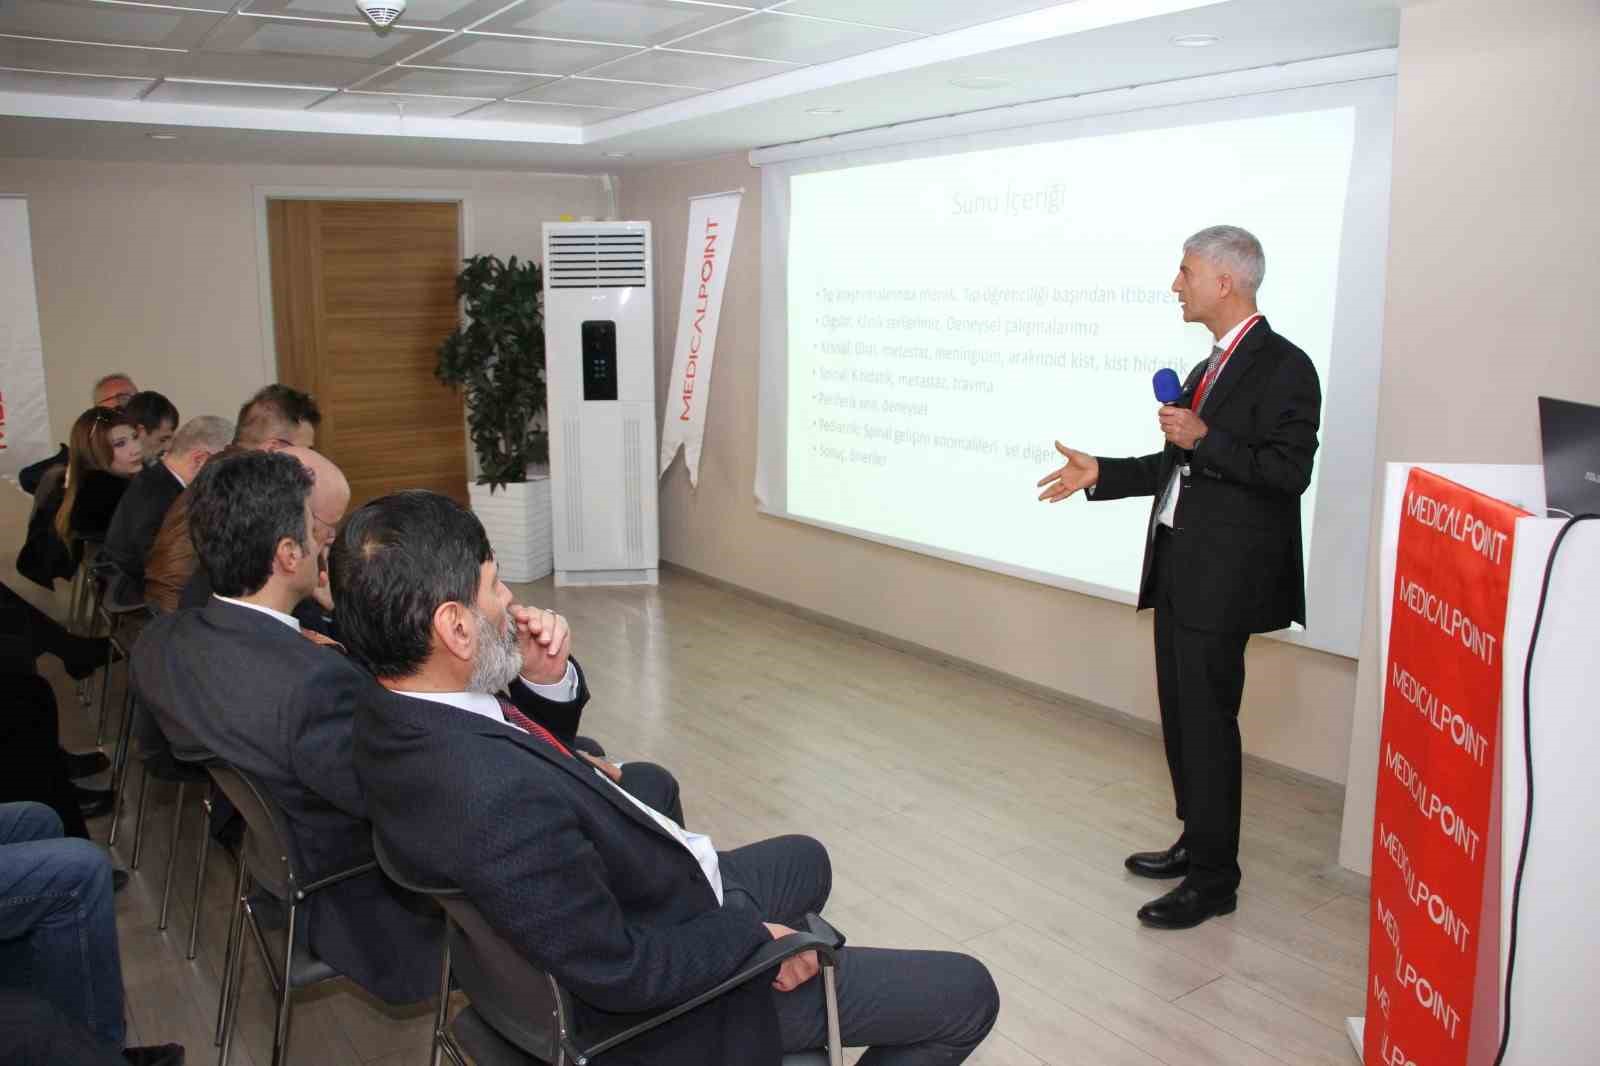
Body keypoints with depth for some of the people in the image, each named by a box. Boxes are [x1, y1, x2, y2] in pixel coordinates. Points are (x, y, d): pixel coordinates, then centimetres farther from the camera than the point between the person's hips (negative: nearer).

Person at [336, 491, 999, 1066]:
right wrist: (754, 935, -14)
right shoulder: (496, 797, -40)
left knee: (805, 861, 32)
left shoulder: (393, 718, -9)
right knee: (967, 994, 2)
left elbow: (531, 752, 8)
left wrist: (548, 680, -12)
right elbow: (620, 972, -30)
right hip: (656, 1006, -9)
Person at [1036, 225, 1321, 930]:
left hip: (1223, 576, -9)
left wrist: (1203, 440, -21)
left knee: (1207, 720, -2)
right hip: (1179, 567, 9)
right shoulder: (1208, 369, 16)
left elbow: (1288, 470, -20)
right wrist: (1100, 474, 15)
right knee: (1181, 714, 17)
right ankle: (1196, 844, 32)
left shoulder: (1282, 367, -12)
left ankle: (1213, 879, 11)